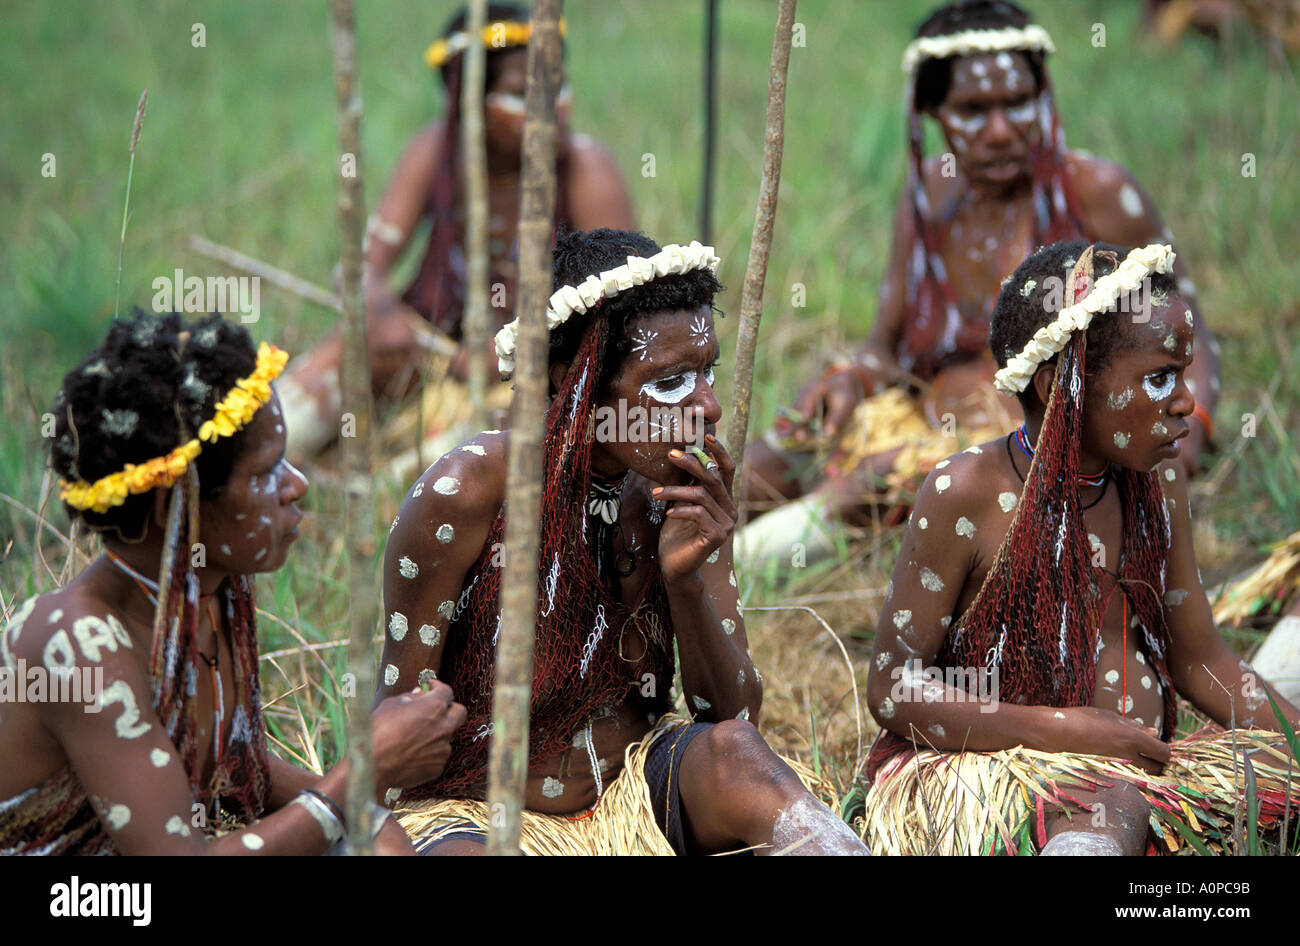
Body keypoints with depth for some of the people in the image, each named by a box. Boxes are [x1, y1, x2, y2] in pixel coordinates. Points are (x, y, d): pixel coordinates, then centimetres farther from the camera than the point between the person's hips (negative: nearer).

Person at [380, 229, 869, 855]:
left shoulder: (688, 491, -3)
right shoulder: (462, 496, -17)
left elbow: (737, 717, -1)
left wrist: (686, 582, -17)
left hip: (633, 792, 5)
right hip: (476, 818, -4)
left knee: (734, 754, -28)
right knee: (458, 853, -40)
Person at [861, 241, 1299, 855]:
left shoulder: (1157, 481, 7)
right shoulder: (964, 494, -11)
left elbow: (1199, 659, 17)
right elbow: (893, 687, -11)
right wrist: (1061, 731, -20)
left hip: (1137, 766, 6)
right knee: (1114, 807, -38)